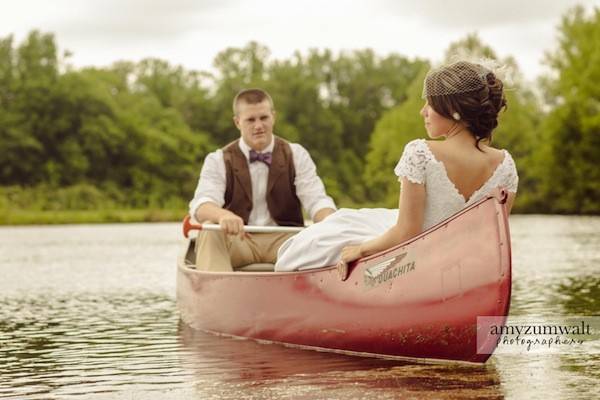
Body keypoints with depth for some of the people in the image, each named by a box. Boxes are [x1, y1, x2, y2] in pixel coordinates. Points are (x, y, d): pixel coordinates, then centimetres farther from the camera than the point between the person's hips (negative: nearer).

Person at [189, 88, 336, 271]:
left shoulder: (296, 155, 9)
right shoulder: (219, 161, 5)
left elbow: (316, 200, -3)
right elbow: (201, 204, -13)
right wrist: (222, 215, -39)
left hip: (283, 241, 0)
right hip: (237, 241, 0)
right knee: (209, 233, -33)